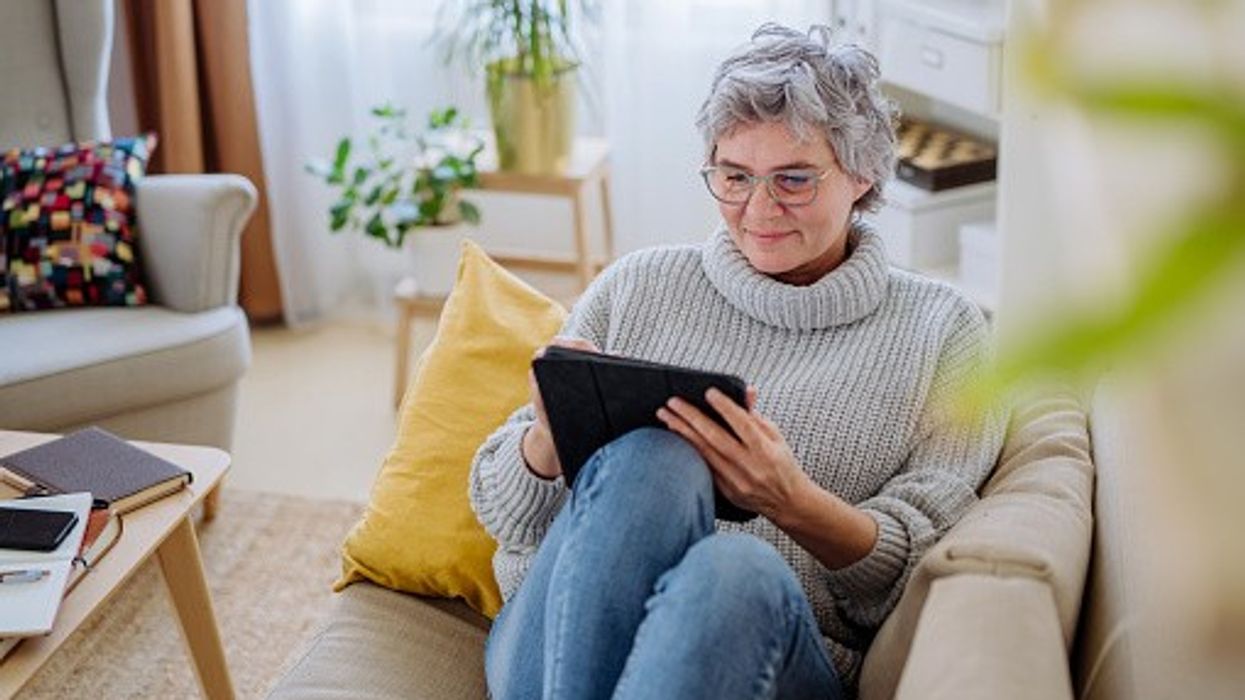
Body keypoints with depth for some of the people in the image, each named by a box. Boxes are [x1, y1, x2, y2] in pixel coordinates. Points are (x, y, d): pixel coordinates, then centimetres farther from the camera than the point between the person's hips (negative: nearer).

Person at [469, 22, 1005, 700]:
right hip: (555, 642, 2)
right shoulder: (638, 285, 15)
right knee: (650, 457, -32)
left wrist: (795, 504, -19)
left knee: (738, 567, -38)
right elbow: (504, 511, 14)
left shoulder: (942, 332, 11)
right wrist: (551, 434, -10)